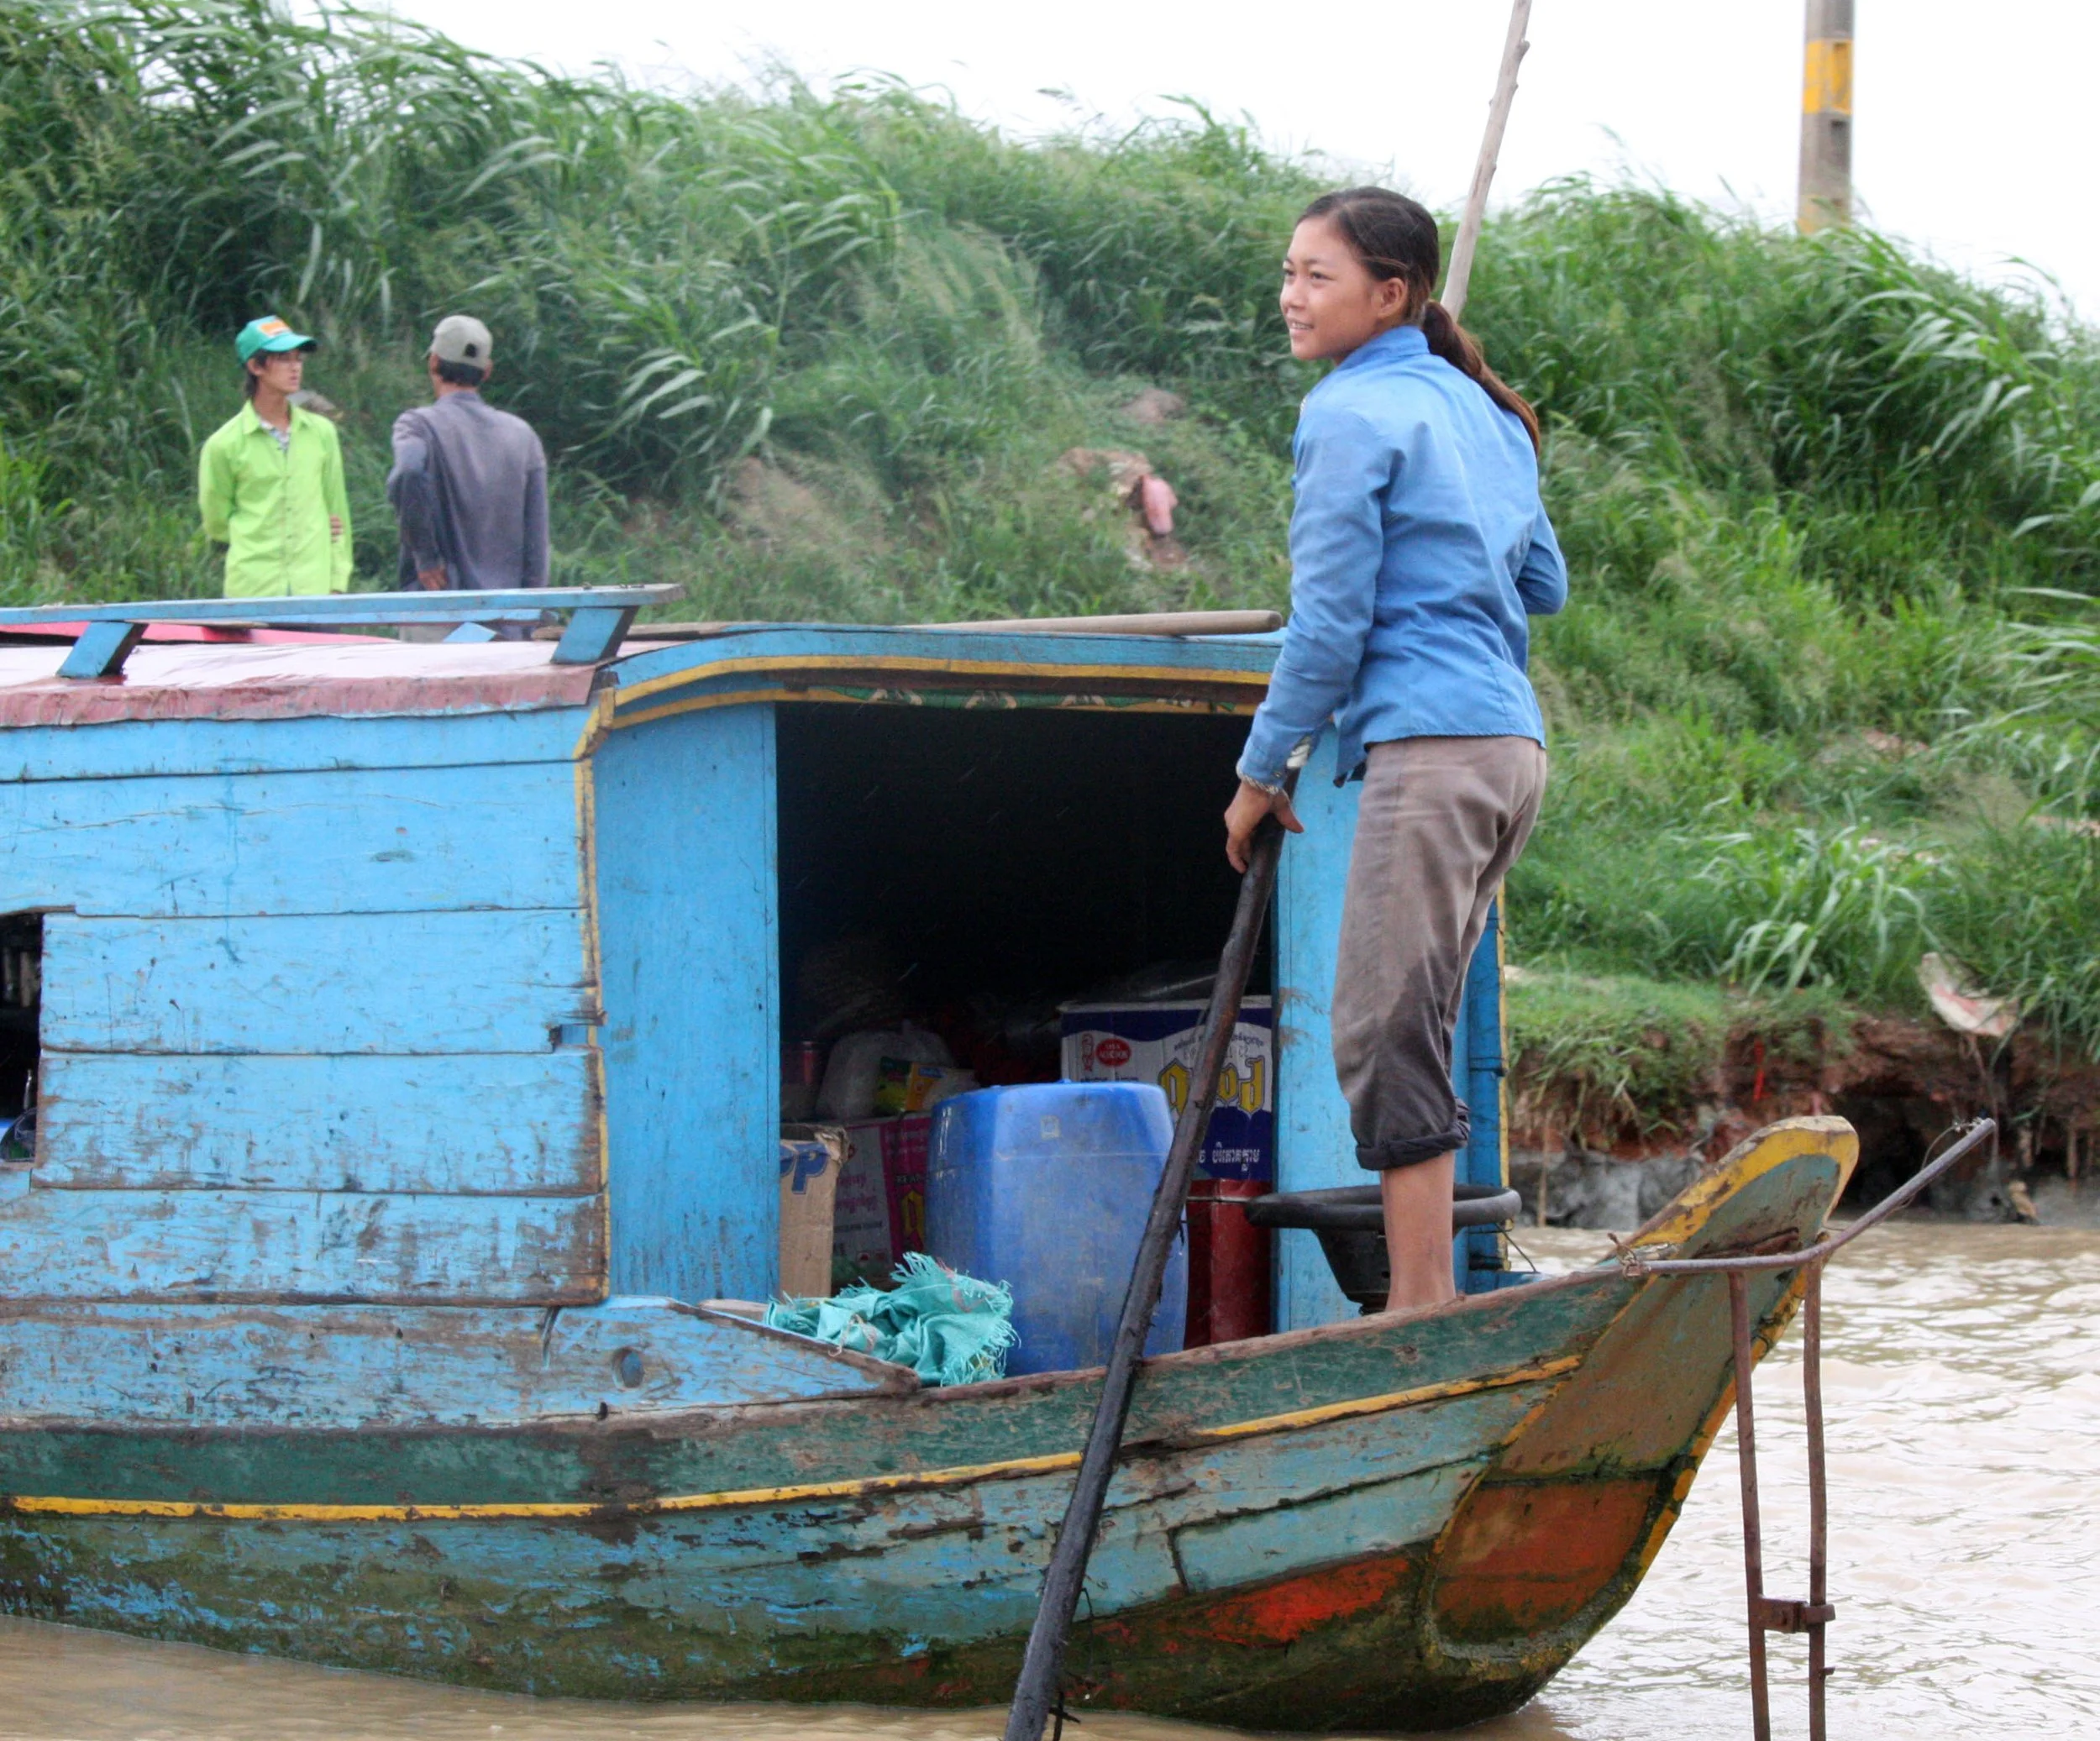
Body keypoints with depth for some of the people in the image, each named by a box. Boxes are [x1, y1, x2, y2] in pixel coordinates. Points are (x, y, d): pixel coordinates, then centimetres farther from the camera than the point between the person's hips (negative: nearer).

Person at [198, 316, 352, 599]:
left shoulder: (321, 433, 9)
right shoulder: (223, 445, -1)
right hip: (252, 589, -2)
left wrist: (338, 584, 8)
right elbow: (217, 525, 9)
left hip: (314, 587, 3)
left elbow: (337, 511, 13)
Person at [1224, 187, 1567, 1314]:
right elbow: (1544, 586, 25)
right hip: (1512, 744, 9)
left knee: (1384, 1031, -8)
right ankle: (1428, 1294, 16)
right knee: (1406, 1028, 13)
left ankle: (1421, 1314, -11)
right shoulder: (1478, 411, 18)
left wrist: (1262, 772, 1)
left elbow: (1328, 623, -8)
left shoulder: (1352, 416, -6)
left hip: (1429, 749, -9)